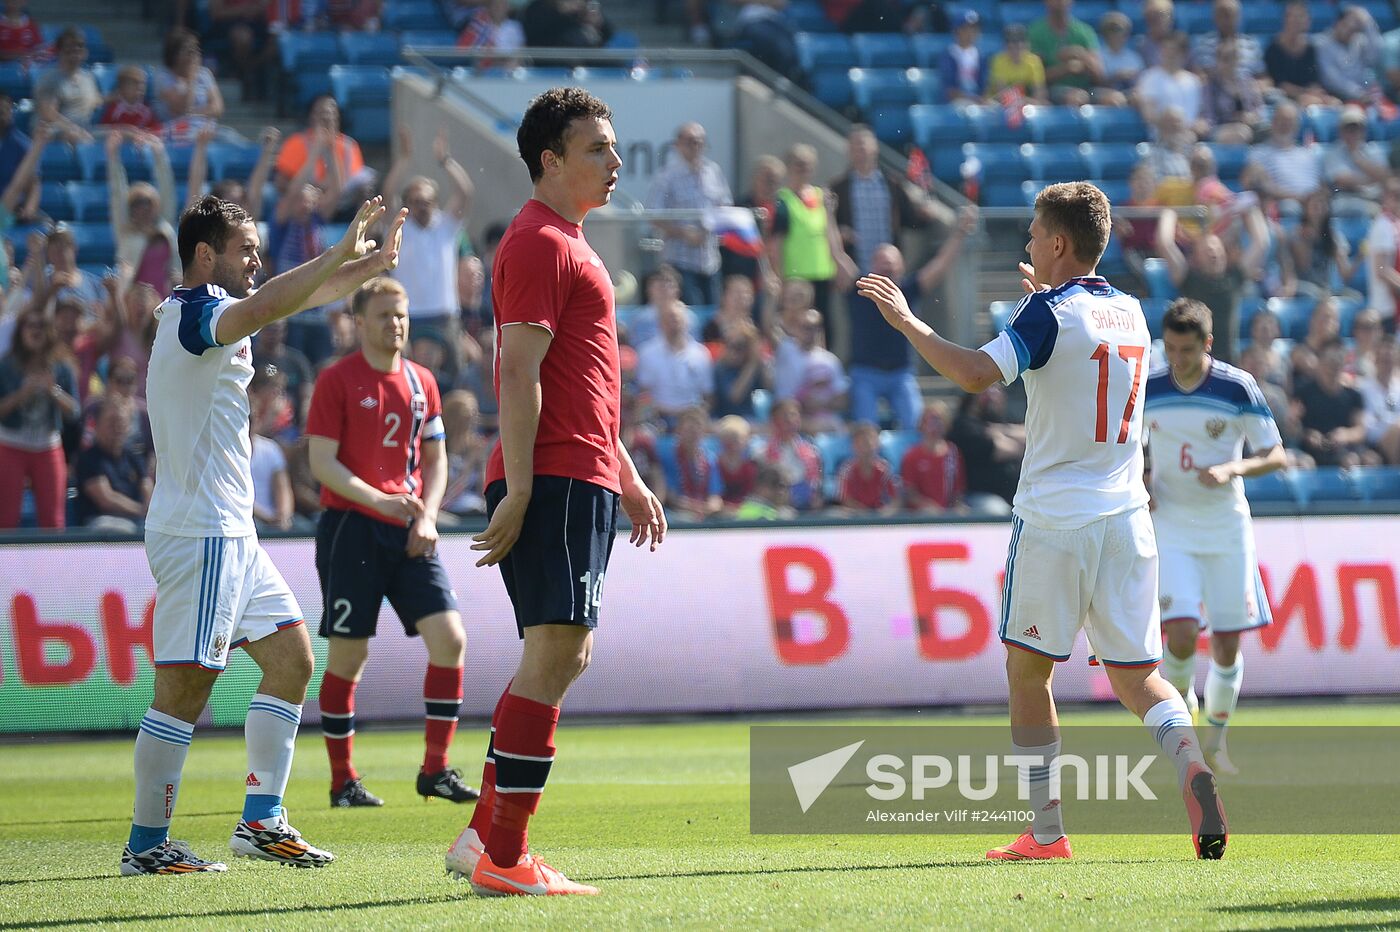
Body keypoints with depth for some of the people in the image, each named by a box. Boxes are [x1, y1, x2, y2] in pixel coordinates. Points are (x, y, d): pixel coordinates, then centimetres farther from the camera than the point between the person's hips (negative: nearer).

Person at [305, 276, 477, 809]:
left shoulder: (421, 382, 13)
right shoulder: (337, 380, -3)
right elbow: (322, 463, -9)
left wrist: (427, 516, 1)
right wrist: (378, 500, -21)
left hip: (408, 535, 5)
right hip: (350, 528, -5)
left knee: (449, 639, -7)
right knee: (348, 655, -2)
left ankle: (435, 770, 3)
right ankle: (342, 780, 9)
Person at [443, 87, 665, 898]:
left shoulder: (567, 245, 23)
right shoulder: (539, 244, -10)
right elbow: (521, 376, -18)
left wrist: (628, 479, 26)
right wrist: (518, 491, -23)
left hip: (581, 484, 11)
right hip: (554, 483, -11)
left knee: (563, 657, 13)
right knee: (555, 654, -12)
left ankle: (484, 838, 16)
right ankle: (504, 858, -11)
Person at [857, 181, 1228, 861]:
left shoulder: (1049, 313, -11)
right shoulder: (1129, 312, 10)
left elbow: (975, 373, -25)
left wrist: (906, 321, -13)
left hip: (1053, 518, -5)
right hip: (1126, 518, 5)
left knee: (1028, 671, 9)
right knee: (1137, 677, 7)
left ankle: (1047, 832, 8)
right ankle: (1193, 765, -23)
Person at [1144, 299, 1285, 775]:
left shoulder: (1238, 387, -9)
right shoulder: (1146, 389, -3)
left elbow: (1276, 456, -5)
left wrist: (1230, 470, -23)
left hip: (1227, 526, 0)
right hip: (1170, 526, 0)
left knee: (1228, 643, 2)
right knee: (1182, 633, -17)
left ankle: (1216, 740, 21)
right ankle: (1180, 704, 14)